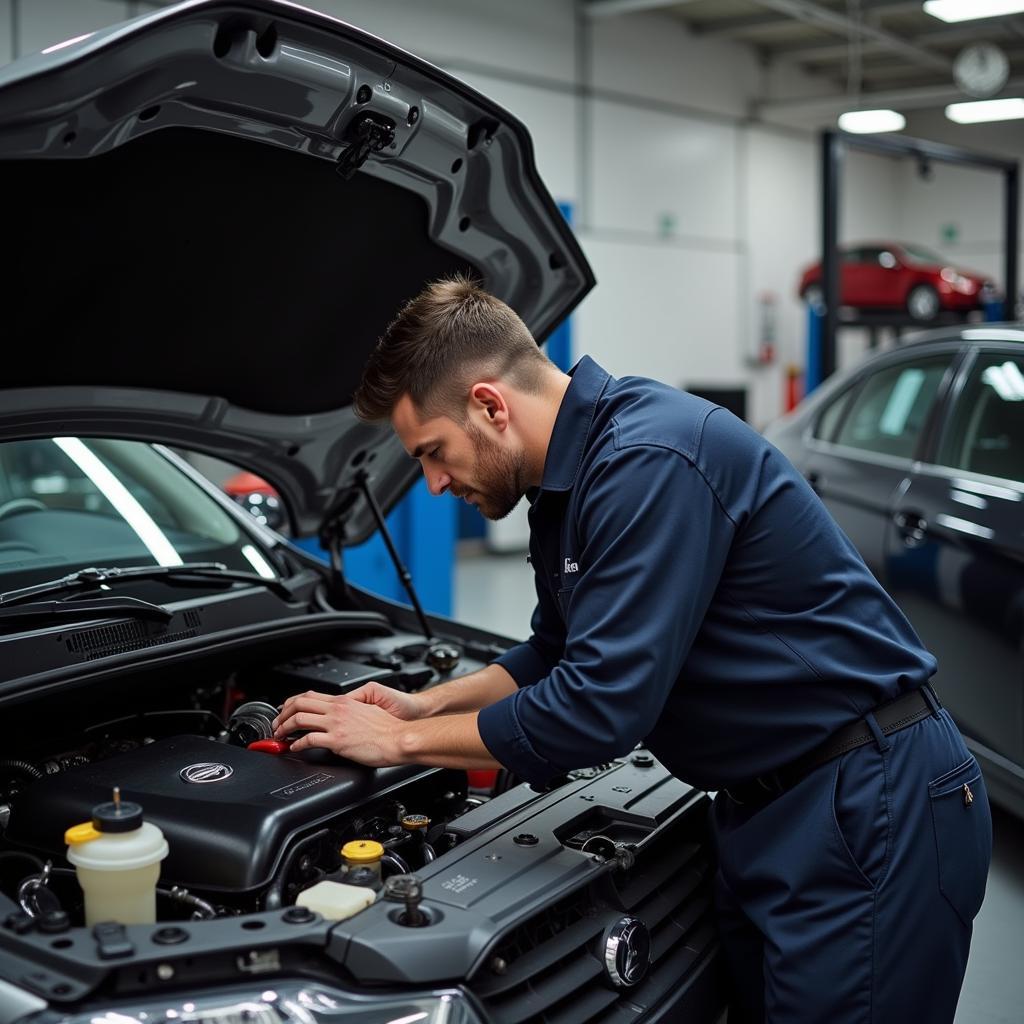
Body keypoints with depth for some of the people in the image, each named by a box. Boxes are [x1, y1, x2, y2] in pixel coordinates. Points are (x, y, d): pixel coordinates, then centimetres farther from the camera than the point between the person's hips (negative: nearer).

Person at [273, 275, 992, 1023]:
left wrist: (403, 741, -15)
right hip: (765, 810, 9)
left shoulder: (651, 463, -25)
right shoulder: (567, 481, 7)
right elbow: (561, 655, 21)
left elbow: (598, 708, -27)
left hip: (873, 811, -9)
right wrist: (427, 704, 9)